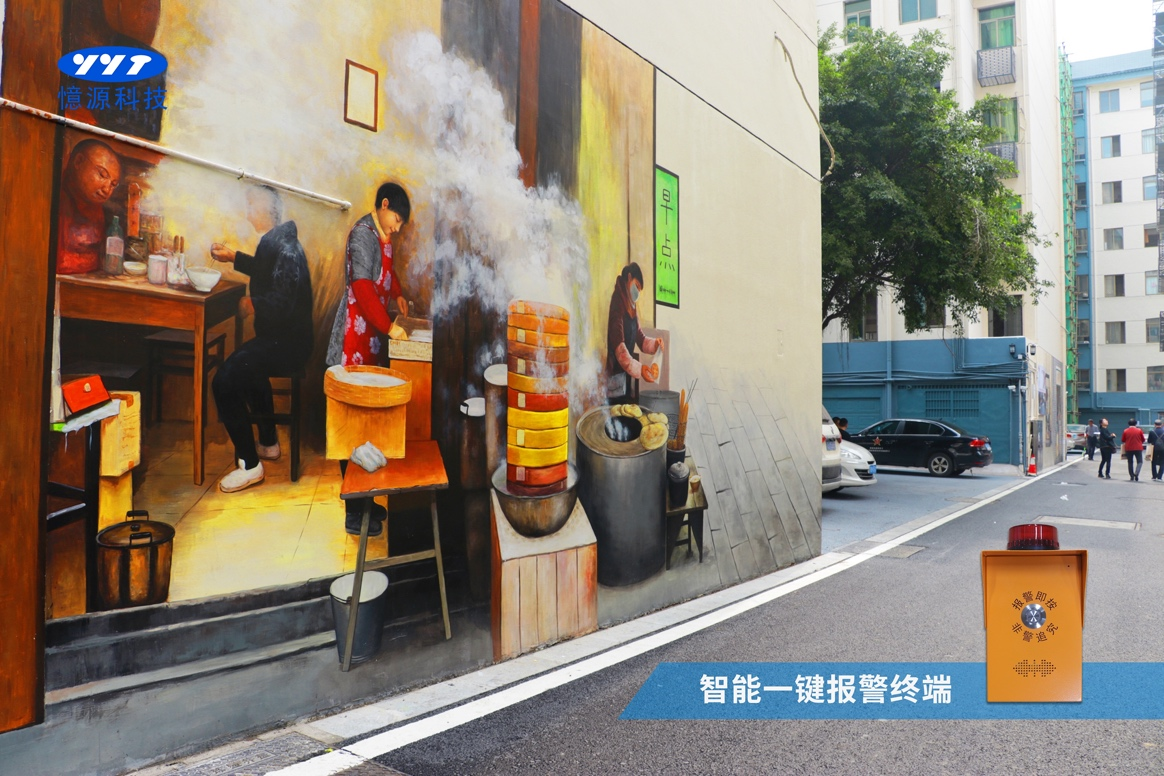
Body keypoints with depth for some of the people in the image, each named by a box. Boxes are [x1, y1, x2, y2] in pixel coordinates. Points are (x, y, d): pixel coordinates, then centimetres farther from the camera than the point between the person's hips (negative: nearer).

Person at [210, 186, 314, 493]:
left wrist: (254, 305, -17)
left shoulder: (282, 245, -22)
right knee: (247, 366, 34)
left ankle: (249, 464, -9)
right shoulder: (277, 239, 11)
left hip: (286, 342, -11)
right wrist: (234, 257, 34)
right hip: (282, 337, 11)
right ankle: (269, 443, 42)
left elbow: (283, 302, -31)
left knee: (225, 382, -20)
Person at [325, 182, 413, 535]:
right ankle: (354, 512, 2)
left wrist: (398, 295, 14)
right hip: (356, 338, -9)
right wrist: (388, 325, -23)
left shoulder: (382, 235, 13)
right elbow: (362, 287, -23)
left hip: (373, 337, 9)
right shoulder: (363, 234, -15)